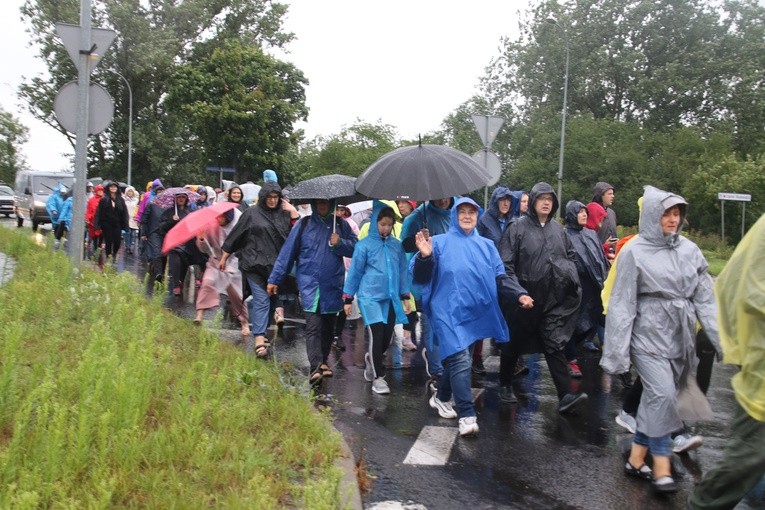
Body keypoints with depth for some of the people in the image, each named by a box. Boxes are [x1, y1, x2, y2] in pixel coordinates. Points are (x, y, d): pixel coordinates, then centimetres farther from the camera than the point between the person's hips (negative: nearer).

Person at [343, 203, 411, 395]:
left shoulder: (397, 245, 5)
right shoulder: (364, 245, -5)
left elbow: (402, 271, 11)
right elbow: (355, 271, 0)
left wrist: (405, 297, 10)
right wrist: (348, 299, 1)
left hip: (390, 298, 4)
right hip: (370, 297, -4)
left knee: (387, 337, 8)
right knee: (377, 335, -8)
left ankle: (371, 359, 39)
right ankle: (378, 377, 7)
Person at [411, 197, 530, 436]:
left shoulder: (486, 246, 11)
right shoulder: (440, 242, -1)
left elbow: (501, 277, 7)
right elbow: (421, 277, -5)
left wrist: (519, 294, -9)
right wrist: (424, 256, -24)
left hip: (475, 313, 5)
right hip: (449, 312, -5)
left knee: (456, 359, 16)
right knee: (460, 360, -15)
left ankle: (441, 397, 38)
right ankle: (466, 416, -12)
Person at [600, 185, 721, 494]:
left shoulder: (690, 250, 5)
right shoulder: (635, 252, -7)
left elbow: (705, 298, 7)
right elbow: (622, 303, -7)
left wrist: (722, 339, 1)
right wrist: (617, 350, -9)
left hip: (680, 335, 5)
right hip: (649, 333, -4)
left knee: (656, 397, 8)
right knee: (662, 394, -13)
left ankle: (636, 460, 21)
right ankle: (661, 466, 1)